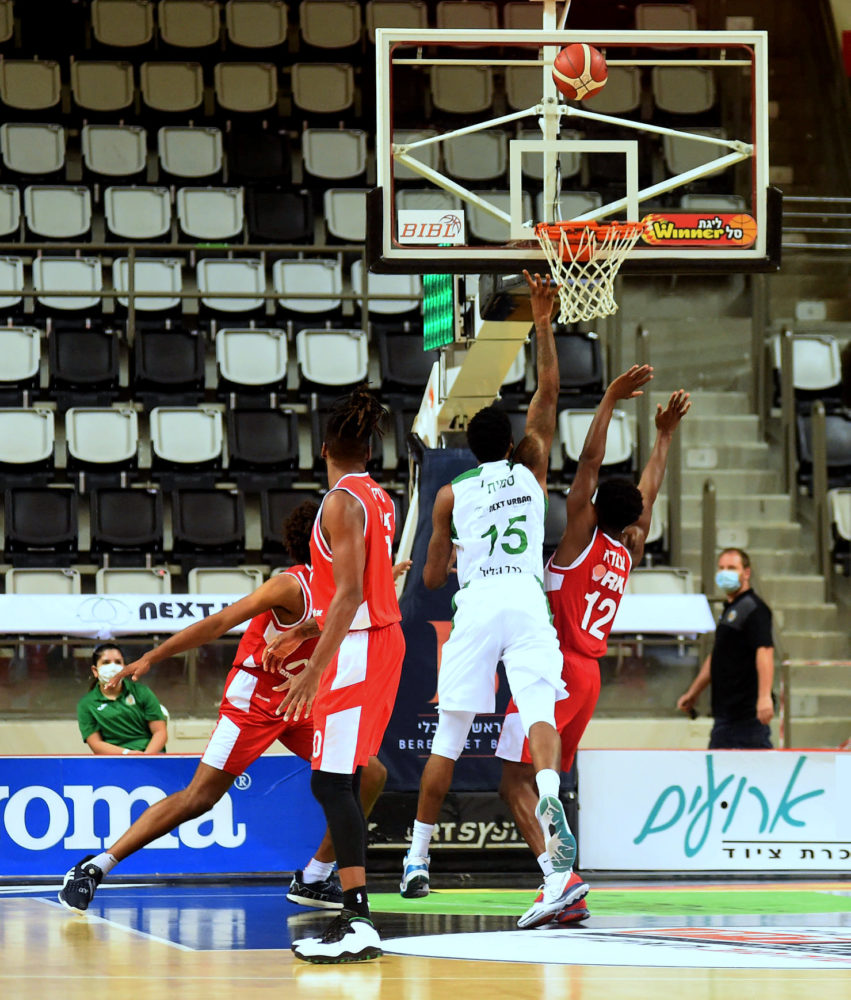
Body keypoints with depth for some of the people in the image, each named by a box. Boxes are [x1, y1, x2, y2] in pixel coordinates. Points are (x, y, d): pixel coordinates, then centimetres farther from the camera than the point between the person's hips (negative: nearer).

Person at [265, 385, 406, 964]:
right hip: (382, 638, 10)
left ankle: (358, 921, -21)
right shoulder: (378, 499, 14)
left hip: (356, 649, -10)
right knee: (344, 781, 13)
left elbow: (350, 593, -22)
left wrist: (314, 670, -23)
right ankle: (353, 916, 14)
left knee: (331, 782, -13)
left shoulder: (342, 502, -14)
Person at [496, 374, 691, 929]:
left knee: (517, 780, -11)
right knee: (538, 782, 14)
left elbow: (590, 462, -11)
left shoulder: (582, 537, -5)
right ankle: (565, 896, 6)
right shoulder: (628, 554, 12)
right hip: (589, 677, 7)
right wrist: (665, 434, 34)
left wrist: (611, 400, -11)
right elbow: (649, 492, 25)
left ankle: (558, 876, -28)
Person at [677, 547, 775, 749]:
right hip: (726, 713, 10)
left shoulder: (753, 609, -10)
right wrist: (693, 692, 32)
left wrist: (764, 696, -33)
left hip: (748, 710, -10)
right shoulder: (728, 610, 21)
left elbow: (765, 651, -23)